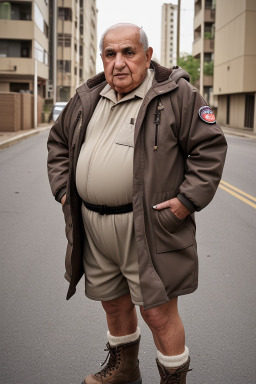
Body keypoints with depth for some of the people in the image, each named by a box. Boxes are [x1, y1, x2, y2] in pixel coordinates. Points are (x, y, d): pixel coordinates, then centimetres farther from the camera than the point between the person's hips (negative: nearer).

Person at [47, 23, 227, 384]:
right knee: (113, 301, 21)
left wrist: (188, 199, -15)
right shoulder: (87, 99, 11)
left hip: (148, 228, -6)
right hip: (94, 227, 6)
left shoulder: (177, 95, -6)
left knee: (158, 311, -1)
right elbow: (58, 142, 23)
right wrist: (63, 189, 12)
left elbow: (210, 147, -8)